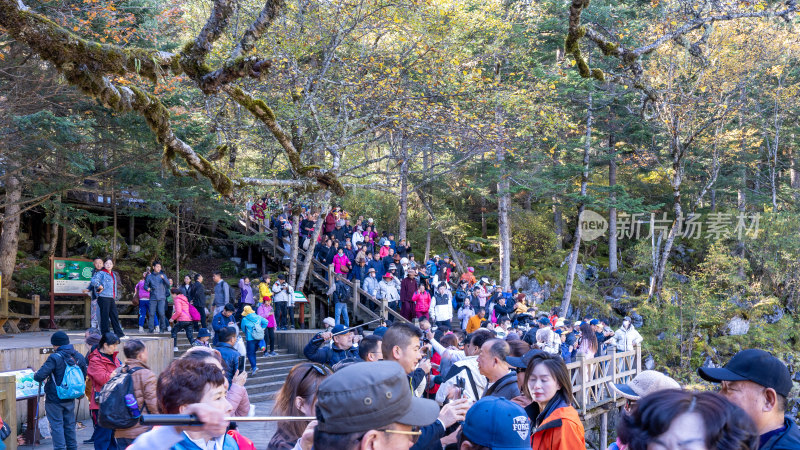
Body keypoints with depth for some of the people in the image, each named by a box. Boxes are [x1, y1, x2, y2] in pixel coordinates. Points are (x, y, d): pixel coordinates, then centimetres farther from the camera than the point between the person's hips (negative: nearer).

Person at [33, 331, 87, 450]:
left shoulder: (55, 358, -19)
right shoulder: (78, 357, 1)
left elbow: (39, 376, -23)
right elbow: (84, 375, 14)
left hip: (54, 399, -6)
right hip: (70, 399, 6)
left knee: (56, 426, 2)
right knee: (70, 425, 16)